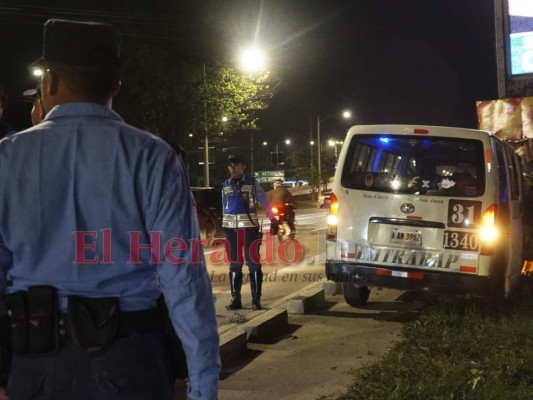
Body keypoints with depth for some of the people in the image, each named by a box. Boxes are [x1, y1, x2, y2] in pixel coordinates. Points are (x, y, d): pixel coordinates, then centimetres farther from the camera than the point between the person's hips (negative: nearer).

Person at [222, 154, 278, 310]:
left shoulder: (252, 183, 0)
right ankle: (235, 299, 11)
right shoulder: (225, 185, 10)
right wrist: (224, 224, 15)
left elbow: (265, 202, 3)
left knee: (253, 263, -3)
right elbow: (224, 206, 16)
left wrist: (273, 220, 1)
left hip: (250, 227, -3)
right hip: (231, 228, 3)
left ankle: (256, 299, 2)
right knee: (234, 264, 6)